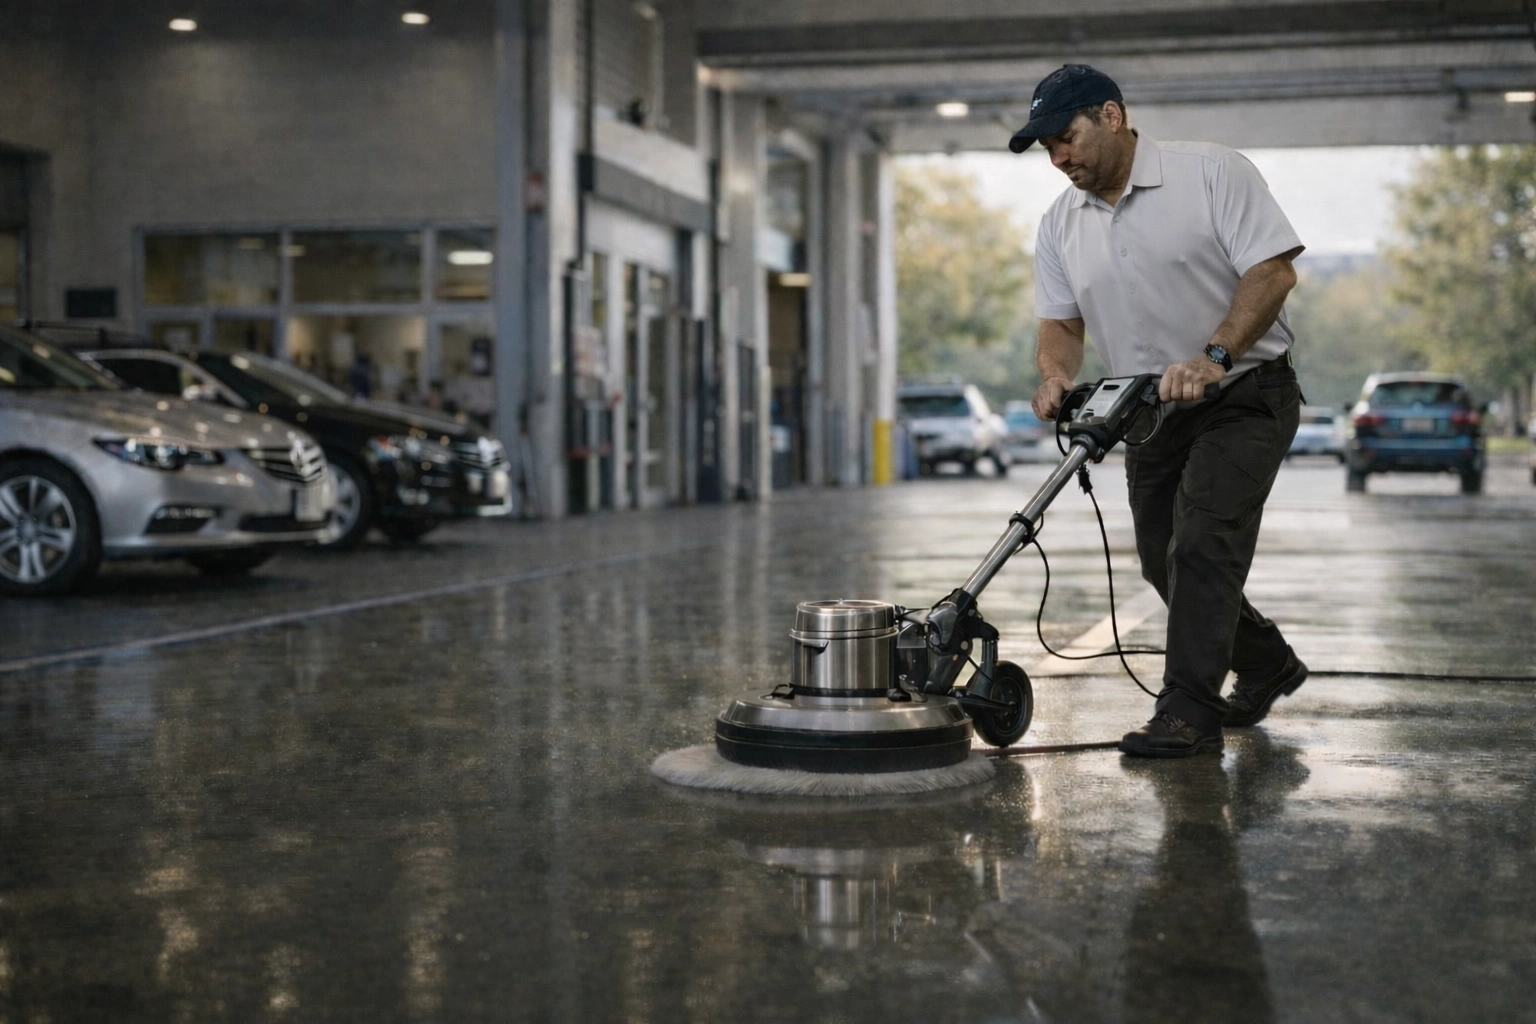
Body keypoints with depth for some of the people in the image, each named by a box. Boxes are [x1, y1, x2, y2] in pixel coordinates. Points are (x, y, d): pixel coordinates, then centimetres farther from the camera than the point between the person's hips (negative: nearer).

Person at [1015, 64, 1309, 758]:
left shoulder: (1212, 171, -12)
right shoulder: (1060, 225, 5)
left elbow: (1273, 270, -18)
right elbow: (1061, 320, 8)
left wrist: (1213, 356, -30)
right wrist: (1057, 374, -14)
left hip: (1244, 392, -7)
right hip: (1151, 412, 7)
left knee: (1202, 547, -17)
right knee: (1164, 561, 10)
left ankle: (1189, 714, -13)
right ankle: (1265, 667, 32)